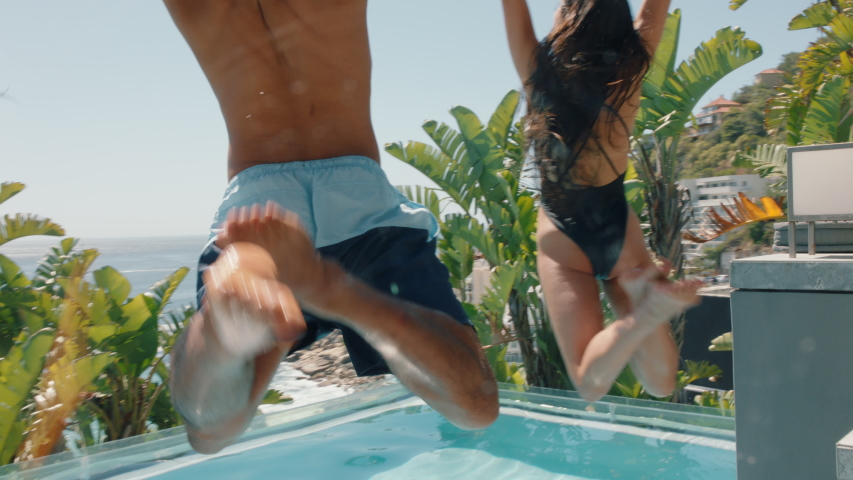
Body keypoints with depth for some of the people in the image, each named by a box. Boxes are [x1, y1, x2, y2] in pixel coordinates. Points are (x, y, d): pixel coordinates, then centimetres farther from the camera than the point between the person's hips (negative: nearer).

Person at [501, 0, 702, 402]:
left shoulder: (538, 73, -10)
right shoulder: (629, 72, -6)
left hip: (561, 234, -1)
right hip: (618, 227, 1)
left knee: (591, 384, -8)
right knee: (659, 383, 6)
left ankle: (647, 309, -31)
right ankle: (648, 301, -19)